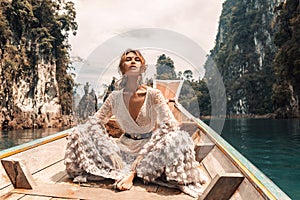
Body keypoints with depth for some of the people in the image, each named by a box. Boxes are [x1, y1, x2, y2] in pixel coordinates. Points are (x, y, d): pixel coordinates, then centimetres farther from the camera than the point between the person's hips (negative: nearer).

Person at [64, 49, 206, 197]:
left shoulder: (153, 94, -12)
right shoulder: (115, 97, -4)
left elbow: (169, 125, -18)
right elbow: (96, 121, 2)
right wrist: (109, 150, -15)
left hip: (149, 146, -2)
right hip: (125, 147, 2)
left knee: (179, 139, -32)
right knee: (79, 132, -12)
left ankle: (133, 172, -24)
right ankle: (121, 169, -22)